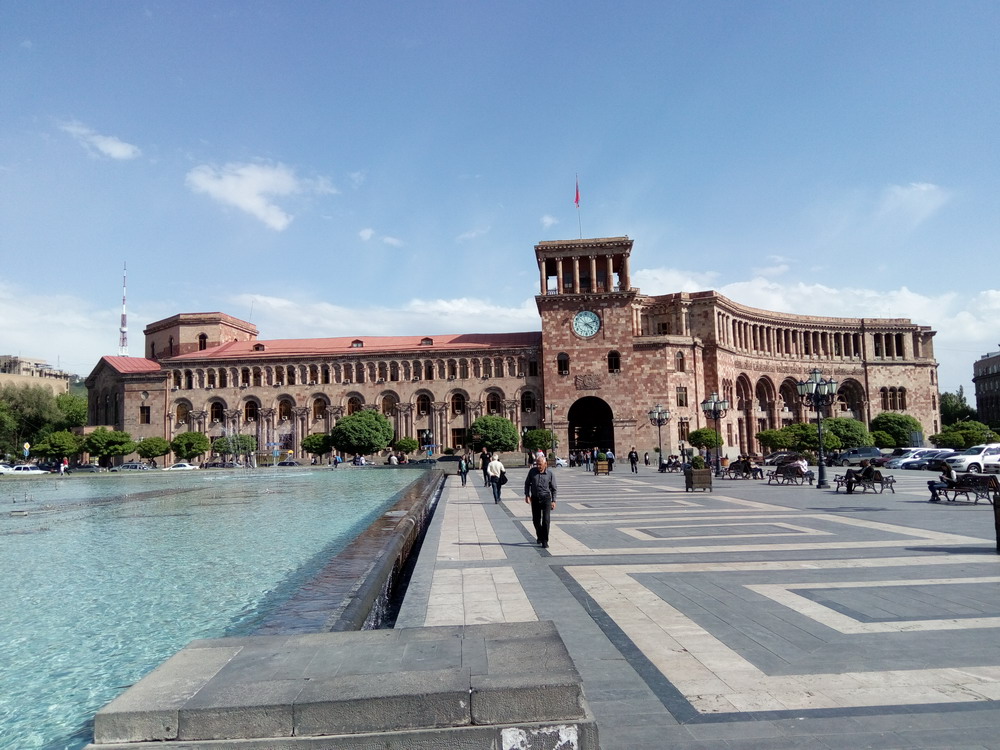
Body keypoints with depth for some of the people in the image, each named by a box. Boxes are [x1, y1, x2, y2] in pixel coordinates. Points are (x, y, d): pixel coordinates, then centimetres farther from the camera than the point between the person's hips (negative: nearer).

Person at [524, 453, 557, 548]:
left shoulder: (550, 474, -6)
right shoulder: (532, 471, -2)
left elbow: (553, 488, 1)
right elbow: (527, 483, 9)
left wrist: (553, 501, -2)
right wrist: (527, 495, -2)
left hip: (546, 498, -2)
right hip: (535, 498, 3)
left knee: (546, 519, -11)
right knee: (536, 520, 9)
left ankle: (545, 541, -3)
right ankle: (539, 536, 32)